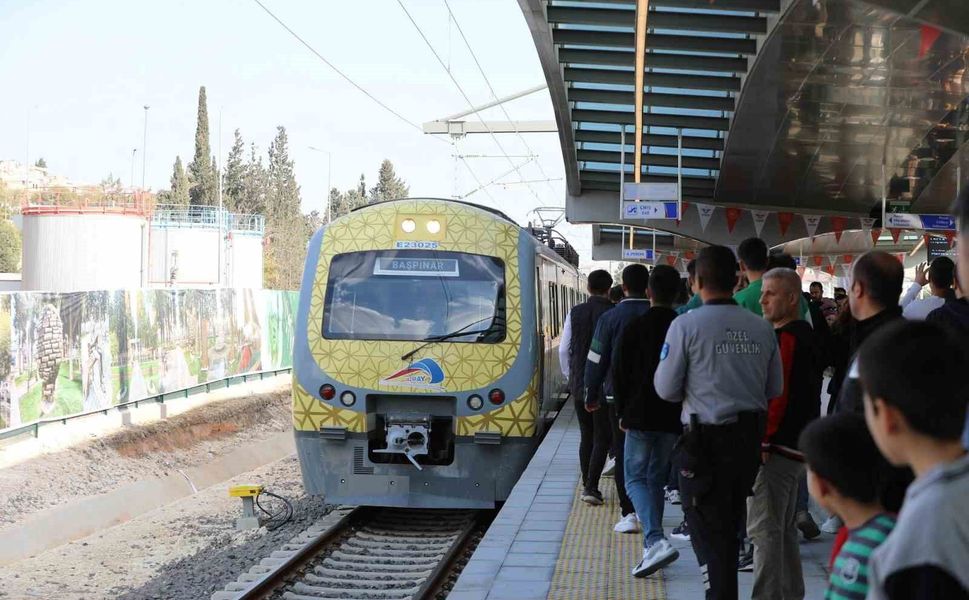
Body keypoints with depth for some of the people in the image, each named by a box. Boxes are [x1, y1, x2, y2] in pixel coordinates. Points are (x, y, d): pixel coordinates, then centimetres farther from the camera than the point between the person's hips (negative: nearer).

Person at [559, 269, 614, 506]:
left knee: (586, 435, 15)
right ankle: (591, 487, -8)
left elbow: (564, 349, 4)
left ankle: (587, 485, 18)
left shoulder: (575, 313, 1)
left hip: (579, 383, 4)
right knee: (602, 437, 2)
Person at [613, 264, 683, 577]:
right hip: (673, 419, 4)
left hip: (640, 416, -3)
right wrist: (684, 412, 14)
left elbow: (619, 374, -5)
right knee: (657, 479, 16)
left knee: (635, 478, 2)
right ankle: (652, 546, 19)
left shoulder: (634, 328, -8)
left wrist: (623, 413, 6)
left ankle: (656, 541, -19)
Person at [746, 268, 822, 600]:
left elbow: (775, 395, -21)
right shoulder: (806, 335, 16)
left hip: (776, 447, -11)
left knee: (764, 529, -9)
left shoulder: (785, 338, -15)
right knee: (784, 529, 17)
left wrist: (760, 443, -20)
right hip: (797, 445, 11)